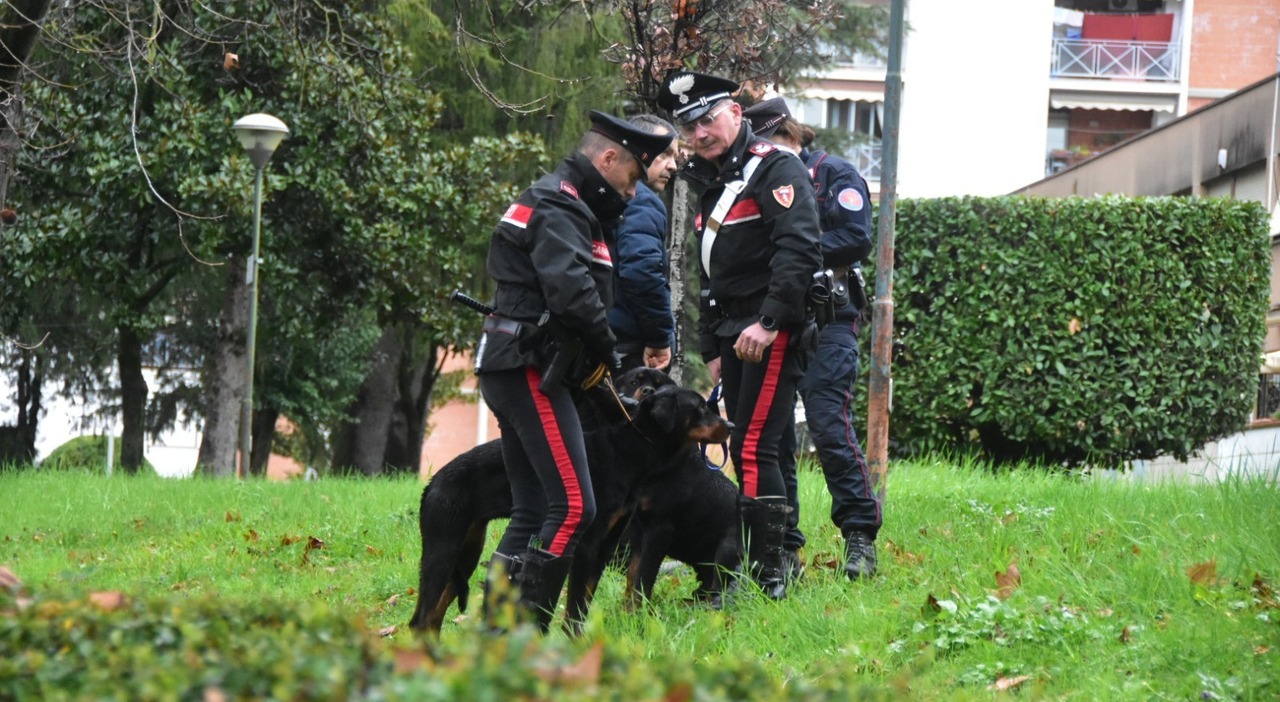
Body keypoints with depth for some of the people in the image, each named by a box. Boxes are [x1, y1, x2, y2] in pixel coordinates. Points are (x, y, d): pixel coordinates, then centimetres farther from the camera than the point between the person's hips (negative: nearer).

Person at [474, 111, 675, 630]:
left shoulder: (558, 203, 23)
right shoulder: (557, 207, -12)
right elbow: (572, 293, -24)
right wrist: (605, 353, -9)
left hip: (511, 370, 11)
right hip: (529, 369, -11)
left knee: (533, 510, 11)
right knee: (573, 505, -15)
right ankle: (526, 628, -18)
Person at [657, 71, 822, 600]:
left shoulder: (774, 169, -8)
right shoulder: (710, 184, 20)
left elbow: (799, 249, -21)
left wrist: (769, 322, -26)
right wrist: (711, 348, 21)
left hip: (774, 333, -9)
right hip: (735, 335, 9)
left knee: (753, 450, -14)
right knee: (744, 452, 8)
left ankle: (770, 573, -13)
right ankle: (748, 563, 12)